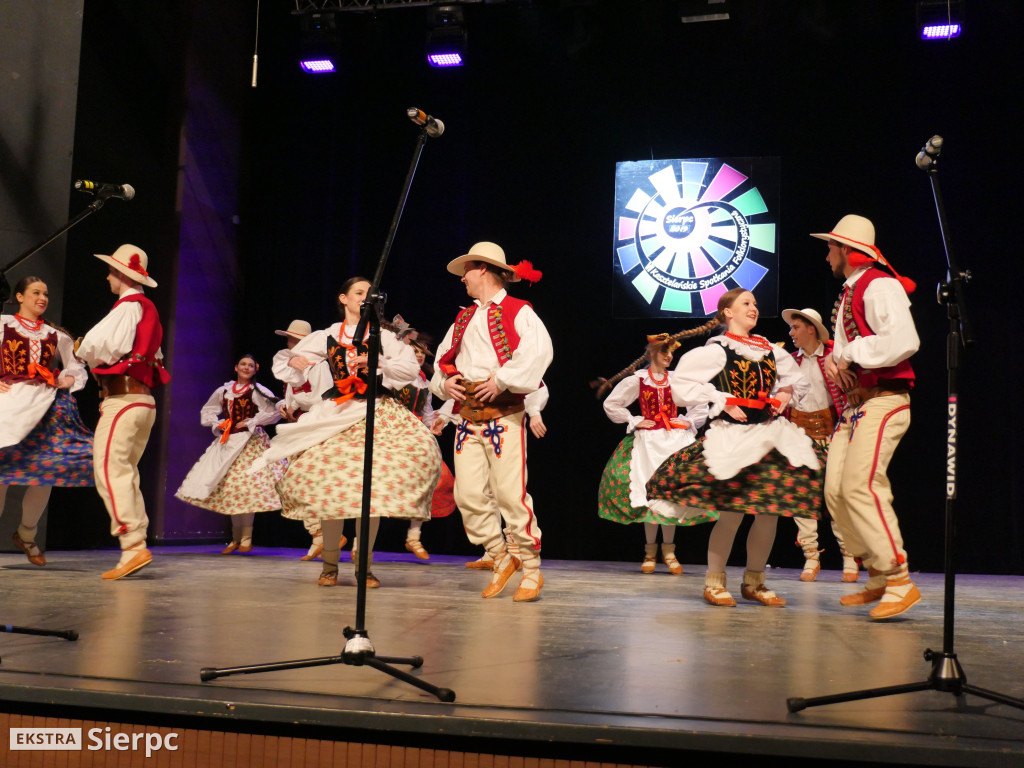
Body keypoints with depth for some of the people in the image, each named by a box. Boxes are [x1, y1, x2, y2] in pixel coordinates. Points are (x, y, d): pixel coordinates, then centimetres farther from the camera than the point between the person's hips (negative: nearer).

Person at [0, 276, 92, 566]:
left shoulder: (56, 335, 21)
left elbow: (76, 367, 24)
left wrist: (69, 379, 4)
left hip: (46, 404, 3)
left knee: (46, 471, -3)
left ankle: (27, 535, 15)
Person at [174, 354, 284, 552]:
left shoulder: (258, 392, 1)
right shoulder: (224, 391, 13)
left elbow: (275, 412, -7)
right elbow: (207, 411, 23)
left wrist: (250, 423, -9)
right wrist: (217, 424, 4)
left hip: (250, 442, -5)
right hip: (227, 443, 5)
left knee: (246, 487, -15)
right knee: (228, 488, 4)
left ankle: (246, 538, -8)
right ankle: (235, 539, 13)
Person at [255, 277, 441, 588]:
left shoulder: (383, 336, 12)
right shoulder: (327, 337, 13)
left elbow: (412, 368, 0)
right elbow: (285, 365, 16)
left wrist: (377, 361, -12)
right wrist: (295, 362, -6)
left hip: (378, 414, 0)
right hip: (337, 415, 0)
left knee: (374, 488, -10)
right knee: (328, 484, -13)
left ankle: (364, 565, 2)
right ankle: (330, 564, 1)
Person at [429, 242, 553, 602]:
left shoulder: (518, 312, -1)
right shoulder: (464, 318, 21)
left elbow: (539, 351, -17)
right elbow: (443, 358, 28)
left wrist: (502, 380, -19)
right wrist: (443, 382, 7)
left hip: (503, 414, -7)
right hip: (468, 416, 7)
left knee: (510, 493, -9)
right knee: (468, 494, 1)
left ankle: (532, 570, 3)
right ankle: (500, 559, 17)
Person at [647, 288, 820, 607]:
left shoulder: (770, 350, 15)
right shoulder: (716, 350, -4)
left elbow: (794, 377, 31)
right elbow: (681, 384, -10)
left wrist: (785, 393, 10)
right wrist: (722, 401, -12)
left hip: (771, 435, 6)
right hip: (732, 436, -6)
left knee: (771, 511, 2)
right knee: (733, 511, -10)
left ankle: (754, 582, 16)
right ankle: (714, 581, 6)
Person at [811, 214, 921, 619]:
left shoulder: (879, 286, -10)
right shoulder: (849, 293, 21)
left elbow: (904, 340, -25)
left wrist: (852, 355, -16)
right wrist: (833, 358, 5)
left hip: (884, 401, -10)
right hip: (854, 404, 10)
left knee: (860, 484, -20)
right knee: (835, 490, 4)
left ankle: (900, 581, -14)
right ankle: (877, 577, 12)